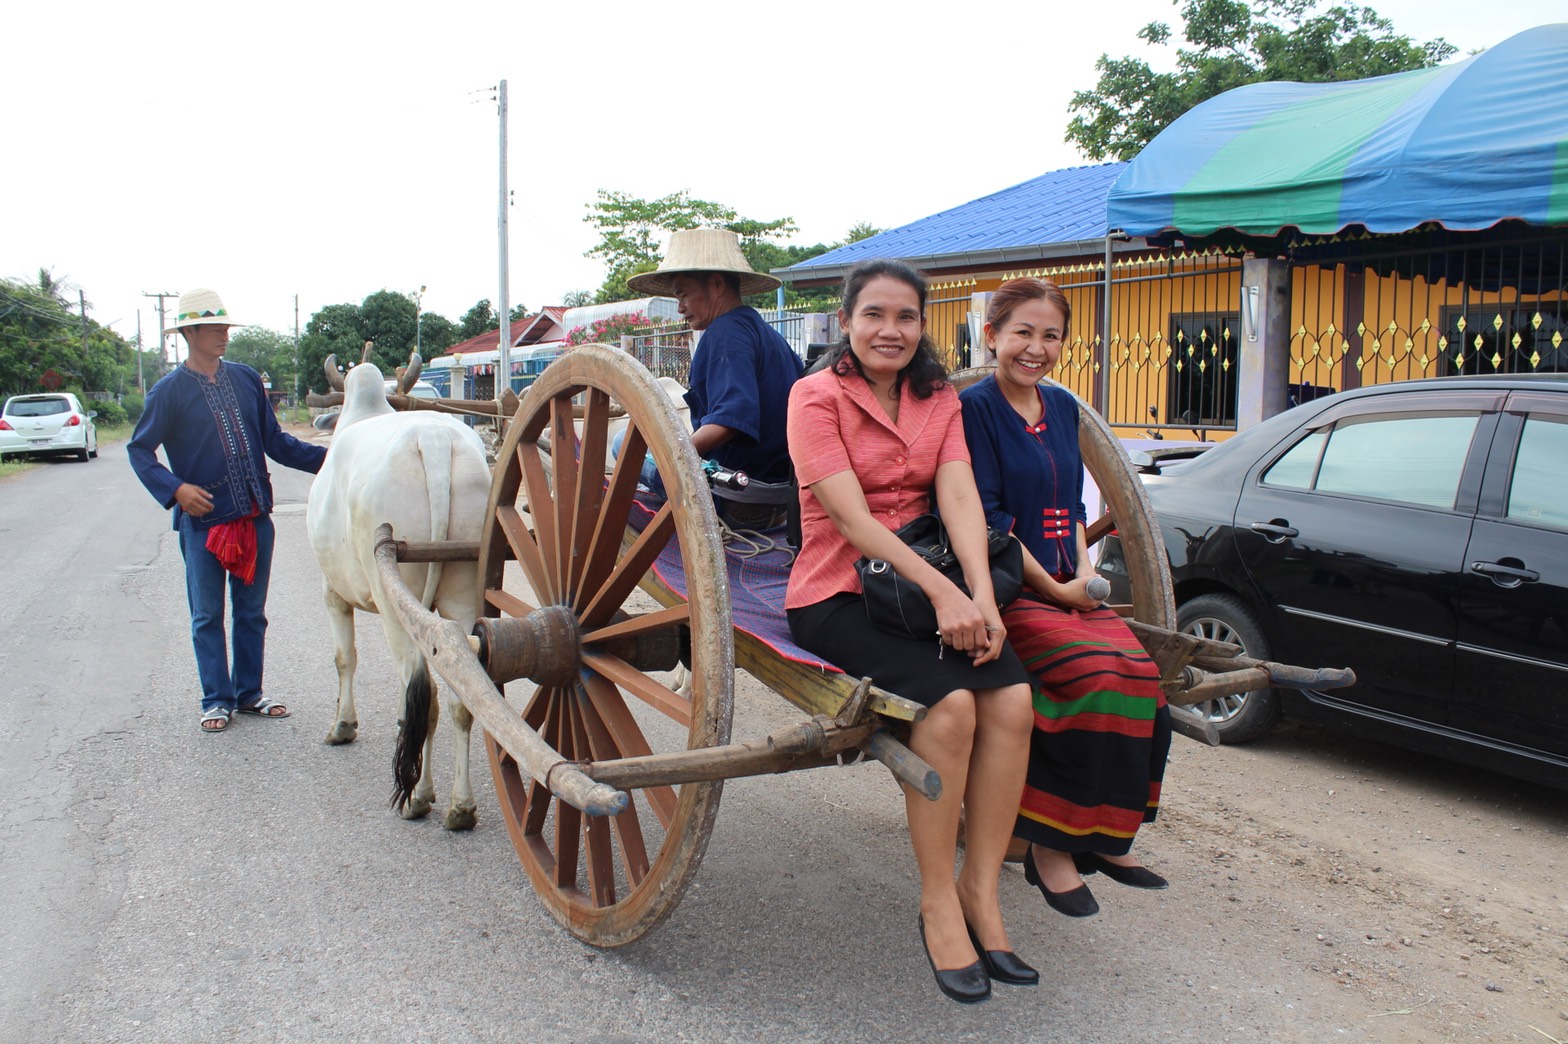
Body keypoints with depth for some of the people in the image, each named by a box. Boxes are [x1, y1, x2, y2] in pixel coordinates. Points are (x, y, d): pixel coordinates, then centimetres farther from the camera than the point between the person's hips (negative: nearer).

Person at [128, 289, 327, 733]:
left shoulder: (247, 379, 7)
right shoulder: (170, 391, -4)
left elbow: (275, 441, 10)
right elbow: (139, 449, -1)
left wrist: (323, 456, -1)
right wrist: (175, 488, -16)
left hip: (255, 516, 4)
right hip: (203, 519, -3)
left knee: (252, 610, 12)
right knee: (208, 615, 5)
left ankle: (249, 692, 25)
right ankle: (217, 700, 18)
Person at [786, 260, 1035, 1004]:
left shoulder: (938, 399, 13)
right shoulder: (816, 396, -4)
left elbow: (959, 497, -3)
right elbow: (853, 517, -15)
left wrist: (980, 594, -20)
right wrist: (941, 592, -25)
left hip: (931, 588, 5)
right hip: (837, 592, -5)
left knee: (1012, 698, -20)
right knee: (951, 703, -28)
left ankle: (981, 893, -6)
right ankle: (937, 903, -10)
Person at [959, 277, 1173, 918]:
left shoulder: (1062, 408, 16)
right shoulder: (975, 408, -6)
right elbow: (988, 519, -12)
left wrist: (1084, 573, 2)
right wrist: (1055, 589, -12)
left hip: (1066, 589, 7)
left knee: (1139, 668, -18)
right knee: (1094, 672, -27)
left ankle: (1100, 836, -1)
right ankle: (1050, 847, -13)